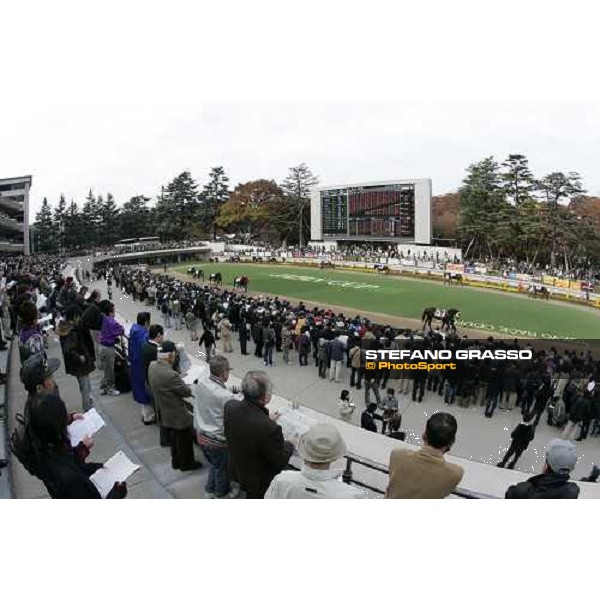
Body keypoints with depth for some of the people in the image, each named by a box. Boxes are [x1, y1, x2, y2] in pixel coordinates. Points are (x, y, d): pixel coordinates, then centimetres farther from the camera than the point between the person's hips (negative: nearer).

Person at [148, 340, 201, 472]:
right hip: (178, 415, -8)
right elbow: (187, 392, -22)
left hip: (165, 411, 8)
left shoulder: (152, 366, -11)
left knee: (175, 437, 28)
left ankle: (176, 461, 46)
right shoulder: (171, 375, -36)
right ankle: (186, 463, 37)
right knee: (185, 439, 17)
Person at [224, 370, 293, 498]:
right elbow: (280, 462, -22)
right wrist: (289, 445, -4)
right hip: (260, 482, -6)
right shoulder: (270, 429, -40)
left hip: (238, 471, 6)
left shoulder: (230, 406, -21)